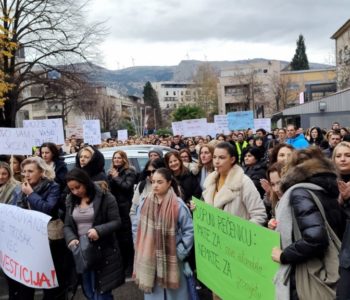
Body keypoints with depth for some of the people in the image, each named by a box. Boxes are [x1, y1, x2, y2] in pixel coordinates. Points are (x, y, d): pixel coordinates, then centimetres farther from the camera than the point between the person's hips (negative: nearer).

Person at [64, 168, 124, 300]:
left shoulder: (105, 197, -9)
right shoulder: (71, 200, 7)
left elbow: (116, 222, -9)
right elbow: (67, 226, 7)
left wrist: (99, 230, -26)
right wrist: (71, 239, -13)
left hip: (103, 251, -5)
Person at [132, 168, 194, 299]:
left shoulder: (178, 205, -13)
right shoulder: (144, 203, -1)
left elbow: (189, 230, -7)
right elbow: (136, 227, 9)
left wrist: (180, 252, -7)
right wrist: (140, 248, 5)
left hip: (171, 259, -3)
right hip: (149, 259, 3)